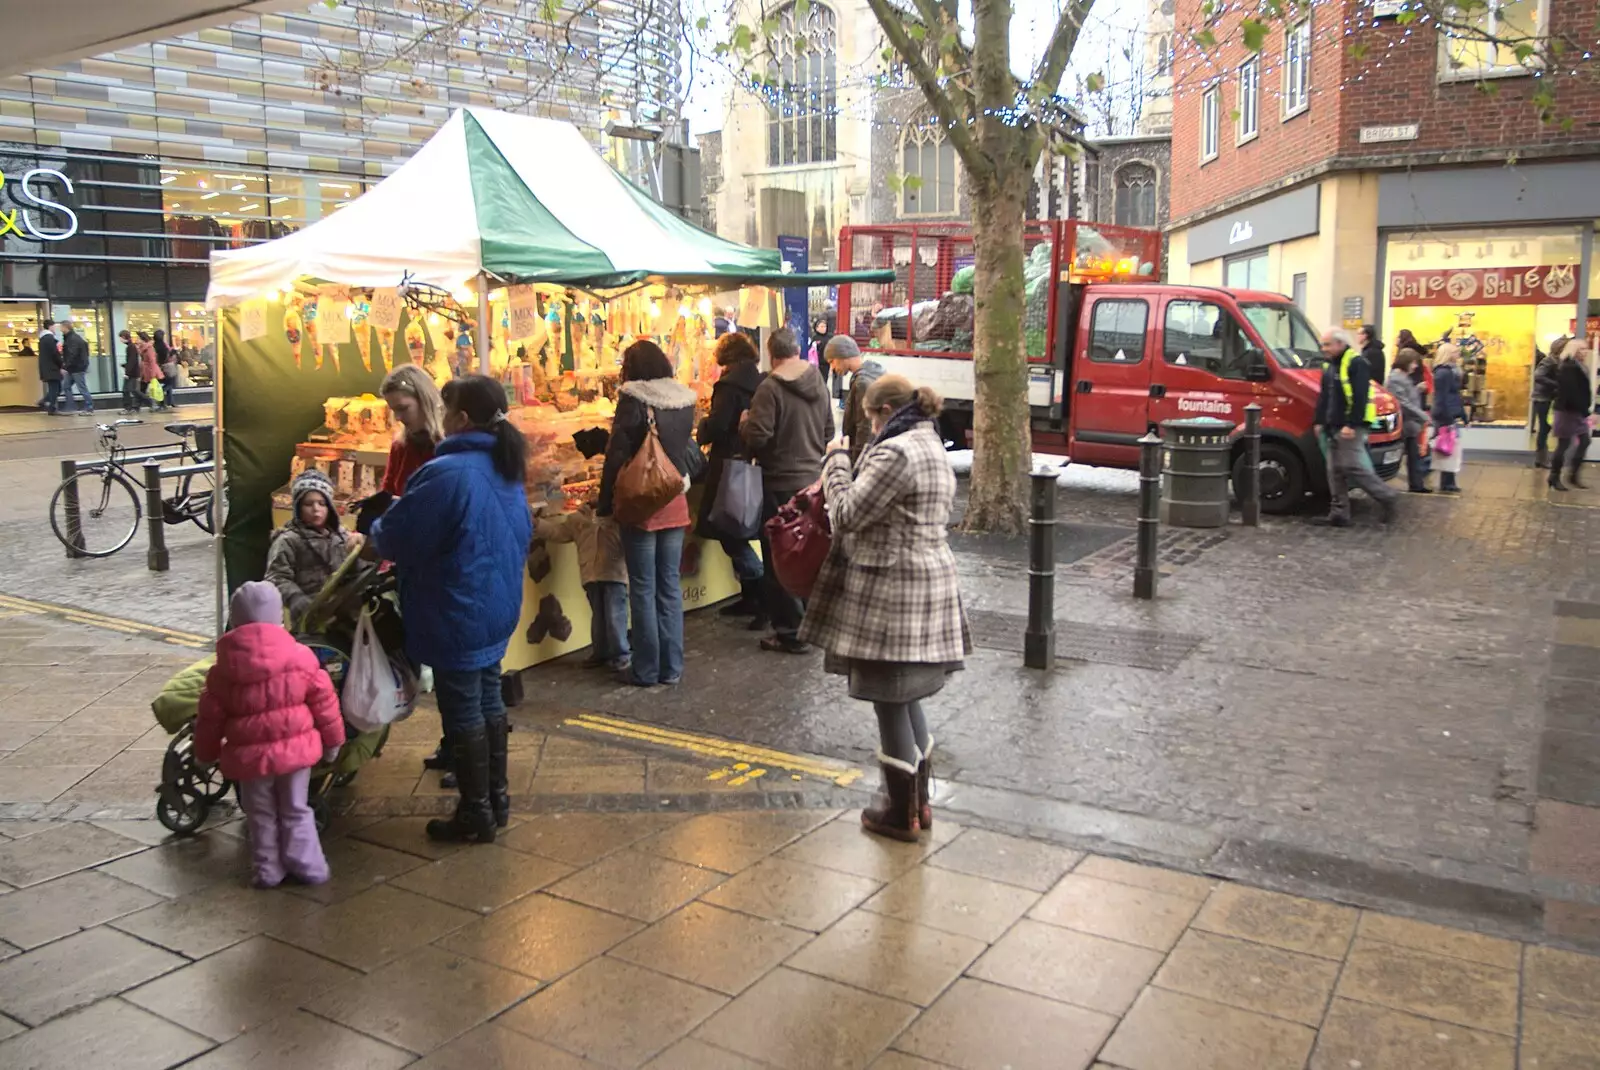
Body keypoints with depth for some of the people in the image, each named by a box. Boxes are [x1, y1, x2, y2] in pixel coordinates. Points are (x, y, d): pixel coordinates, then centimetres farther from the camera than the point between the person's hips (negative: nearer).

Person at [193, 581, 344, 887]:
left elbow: (210, 718, 3)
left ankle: (269, 869, 20)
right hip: (295, 749, 0)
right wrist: (333, 740, 12)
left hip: (250, 756, 0)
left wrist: (205, 753, 19)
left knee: (261, 815, 16)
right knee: (295, 811, 14)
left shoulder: (223, 670, -4)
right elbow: (324, 702, -1)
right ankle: (307, 865, 15)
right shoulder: (301, 657, -7)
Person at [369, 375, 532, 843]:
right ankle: (496, 799, 29)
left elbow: (397, 535, -17)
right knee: (489, 702, 18)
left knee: (462, 713, 3)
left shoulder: (447, 473, -23)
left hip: (456, 615, -8)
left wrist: (373, 539, 8)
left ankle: (476, 816, 13)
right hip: (497, 607, 9)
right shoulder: (506, 470, 5)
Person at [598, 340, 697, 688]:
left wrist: (605, 504, -5)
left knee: (643, 588, 3)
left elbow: (616, 457, -12)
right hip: (675, 503, 5)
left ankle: (647, 670, 9)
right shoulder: (685, 400, 3)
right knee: (669, 584, 11)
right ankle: (672, 667, 16)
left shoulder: (633, 401, -12)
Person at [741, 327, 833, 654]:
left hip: (780, 484, -6)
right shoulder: (818, 384, 5)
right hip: (813, 478, 7)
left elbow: (757, 437, -21)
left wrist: (744, 422, -1)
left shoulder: (770, 388, -16)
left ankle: (790, 632, 7)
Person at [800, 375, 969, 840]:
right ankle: (918, 801, 29)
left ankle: (901, 814, 12)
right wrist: (849, 463, 14)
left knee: (890, 699, 1)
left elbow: (848, 514, -15)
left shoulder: (894, 452, -18)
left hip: (893, 589, -10)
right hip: (930, 579, 10)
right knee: (907, 697, 19)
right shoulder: (931, 446, 15)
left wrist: (836, 462, -1)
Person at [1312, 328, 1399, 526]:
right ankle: (1339, 514, 10)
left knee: (1353, 467, -12)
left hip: (1350, 428, -9)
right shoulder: (1329, 366, 17)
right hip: (1333, 428, 9)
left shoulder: (1356, 364, -12)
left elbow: (1360, 397, -19)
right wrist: (1320, 421, 18)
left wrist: (1351, 425, -24)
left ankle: (1386, 496, 3)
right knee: (1335, 471, 7)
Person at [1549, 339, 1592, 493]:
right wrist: (1585, 411, -24)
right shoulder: (1568, 369, -18)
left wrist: (1585, 410, 7)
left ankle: (1574, 475, 19)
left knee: (1584, 442, 11)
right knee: (1564, 444, -3)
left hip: (1577, 411, 10)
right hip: (1568, 411, -10)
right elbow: (1572, 393, -25)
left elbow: (1581, 392, 14)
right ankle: (1554, 478, 7)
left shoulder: (1580, 367, 13)